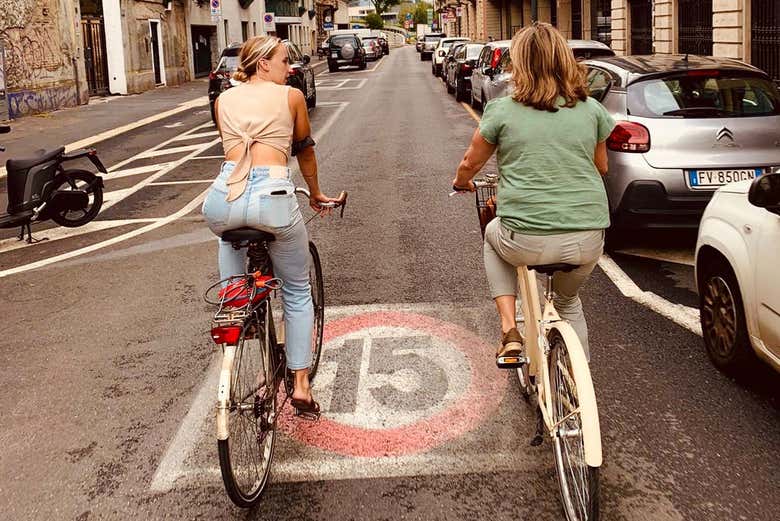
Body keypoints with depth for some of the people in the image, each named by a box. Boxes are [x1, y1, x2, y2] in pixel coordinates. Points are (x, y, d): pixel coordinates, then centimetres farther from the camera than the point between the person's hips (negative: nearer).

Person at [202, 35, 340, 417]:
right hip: (273, 197, -2)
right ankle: (301, 385, 17)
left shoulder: (224, 99, 21)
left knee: (229, 229, 40)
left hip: (224, 196, 2)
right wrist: (315, 194, 42)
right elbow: (305, 152, 25)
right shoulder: (292, 96, 13)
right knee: (297, 293, 18)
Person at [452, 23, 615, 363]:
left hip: (527, 241, -3)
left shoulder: (503, 111, -1)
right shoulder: (591, 109, 6)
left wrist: (461, 182, 34)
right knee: (568, 301, 32)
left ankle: (510, 332, 19)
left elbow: (470, 163, 12)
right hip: (588, 242, 3)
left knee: (493, 236, 32)